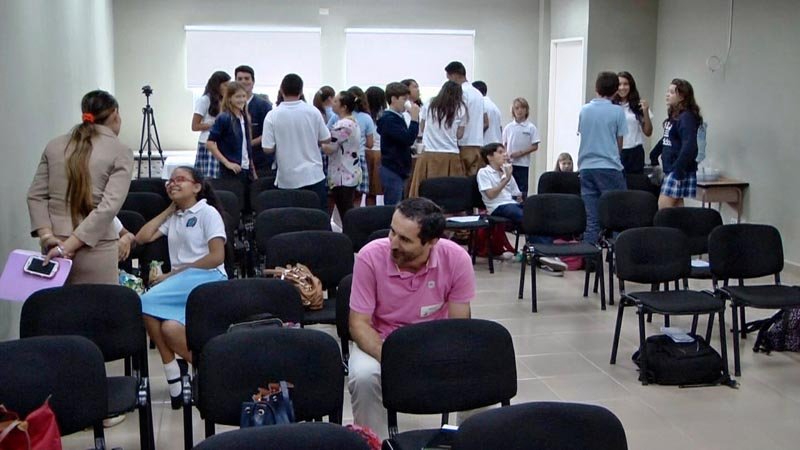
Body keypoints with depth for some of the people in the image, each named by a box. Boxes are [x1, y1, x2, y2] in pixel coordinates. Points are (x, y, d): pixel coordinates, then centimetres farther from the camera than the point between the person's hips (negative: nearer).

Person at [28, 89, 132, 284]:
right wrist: (68, 246, -15)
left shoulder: (54, 145, 12)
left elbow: (35, 196, 5)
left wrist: (47, 236, -4)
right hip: (94, 249, -5)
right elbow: (109, 207, -14)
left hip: (53, 247, 5)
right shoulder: (121, 152, -3)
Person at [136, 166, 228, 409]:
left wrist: (173, 274, -10)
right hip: (179, 283, 5)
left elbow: (217, 257, -8)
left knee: (149, 303, -29)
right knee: (170, 328, -30)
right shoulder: (173, 217, 23)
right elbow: (142, 238, 13)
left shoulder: (208, 212, 3)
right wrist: (169, 209, 17)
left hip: (208, 278, -5)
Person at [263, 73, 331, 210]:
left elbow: (268, 148, -9)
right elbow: (326, 139, 3)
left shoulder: (272, 116, -9)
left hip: (287, 179, -1)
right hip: (313, 176, 1)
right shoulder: (313, 112, -5)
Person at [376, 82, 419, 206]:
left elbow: (404, 140, 20)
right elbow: (408, 139, -24)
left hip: (399, 169, 10)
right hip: (392, 170, -10)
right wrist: (414, 118, -20)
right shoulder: (388, 119, -14)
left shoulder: (397, 117, 15)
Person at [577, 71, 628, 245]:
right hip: (609, 167, -4)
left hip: (586, 167, 4)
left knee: (591, 220, 4)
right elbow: (619, 144, 2)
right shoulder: (617, 111, -5)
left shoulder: (584, 110, 6)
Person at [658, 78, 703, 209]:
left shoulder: (687, 117, -14)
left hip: (680, 170, -9)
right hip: (670, 169, 9)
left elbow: (689, 147, -23)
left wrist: (678, 170, -24)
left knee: (664, 207, -10)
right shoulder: (673, 116, 14)